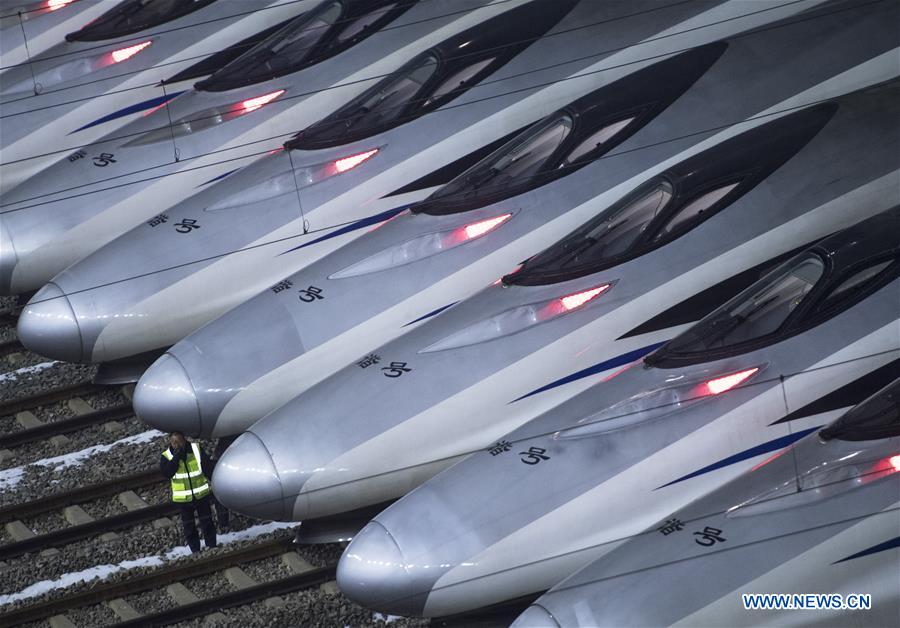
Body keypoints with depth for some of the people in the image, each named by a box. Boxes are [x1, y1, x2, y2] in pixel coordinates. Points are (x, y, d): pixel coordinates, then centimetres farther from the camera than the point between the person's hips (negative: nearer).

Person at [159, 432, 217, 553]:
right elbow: (166, 472, -22)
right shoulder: (166, 456, -5)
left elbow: (208, 468, -1)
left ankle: (212, 546, 23)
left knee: (206, 521, 10)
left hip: (201, 494, 0)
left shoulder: (196, 449, -5)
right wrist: (176, 458, -27)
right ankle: (195, 551, 19)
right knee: (188, 525, 8)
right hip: (182, 498, 0)